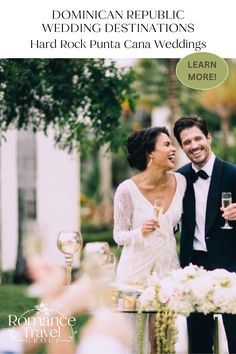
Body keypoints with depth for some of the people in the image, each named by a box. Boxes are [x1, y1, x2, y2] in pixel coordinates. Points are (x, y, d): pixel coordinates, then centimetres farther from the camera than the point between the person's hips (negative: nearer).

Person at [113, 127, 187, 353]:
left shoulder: (180, 182, -2)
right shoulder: (128, 189, -15)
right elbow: (119, 236, -9)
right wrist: (140, 232, -26)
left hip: (168, 267, 4)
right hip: (137, 269, -4)